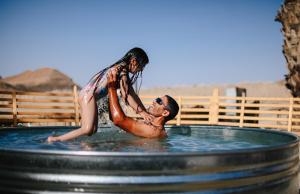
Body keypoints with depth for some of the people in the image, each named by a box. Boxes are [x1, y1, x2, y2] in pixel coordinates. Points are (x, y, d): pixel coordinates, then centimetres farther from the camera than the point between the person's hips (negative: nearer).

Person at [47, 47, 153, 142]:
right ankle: (55, 139, -17)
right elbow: (126, 95, -18)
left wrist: (145, 112, 11)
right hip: (88, 95, -10)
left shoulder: (123, 71, 17)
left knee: (93, 130, 3)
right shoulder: (122, 69, -12)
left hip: (87, 95, 10)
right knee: (87, 129, -19)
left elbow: (132, 94, 16)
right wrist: (141, 112, -14)